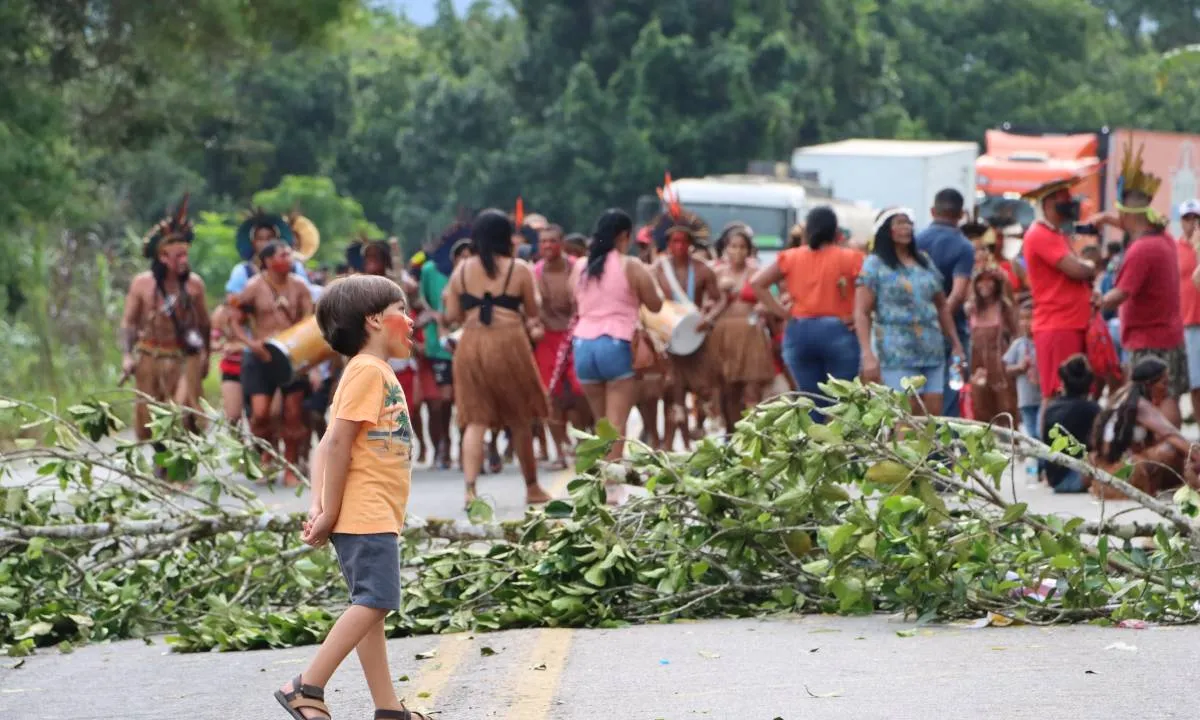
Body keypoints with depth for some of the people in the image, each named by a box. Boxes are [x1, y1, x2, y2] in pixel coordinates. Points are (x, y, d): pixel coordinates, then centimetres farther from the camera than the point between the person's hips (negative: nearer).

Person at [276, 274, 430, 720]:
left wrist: (319, 507, 4)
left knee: (372, 607, 8)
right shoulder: (367, 370, -11)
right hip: (367, 514, -10)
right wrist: (329, 512, -16)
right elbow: (337, 442, -17)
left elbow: (328, 446, 14)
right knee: (373, 602, -15)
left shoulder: (377, 372, 19)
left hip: (377, 516, 10)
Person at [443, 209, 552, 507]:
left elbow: (451, 316, 6)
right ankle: (532, 487, 24)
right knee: (519, 419, 13)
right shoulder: (519, 270, -2)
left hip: (471, 346, 2)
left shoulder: (462, 271, 5)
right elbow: (533, 311, 4)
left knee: (476, 420, 1)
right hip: (508, 344, -2)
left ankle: (470, 488, -15)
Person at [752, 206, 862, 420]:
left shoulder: (791, 258, 8)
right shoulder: (849, 258, -1)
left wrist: (782, 311, 4)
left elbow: (757, 283, 5)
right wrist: (856, 316, -6)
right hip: (837, 331, -3)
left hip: (799, 332, 3)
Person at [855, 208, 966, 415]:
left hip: (932, 352, 5)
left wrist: (956, 344, 17)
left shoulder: (925, 262, 16)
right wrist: (868, 355, -15)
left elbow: (942, 306, 22)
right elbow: (861, 313, -5)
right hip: (896, 355, -5)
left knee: (934, 415, -2)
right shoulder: (875, 265, 1)